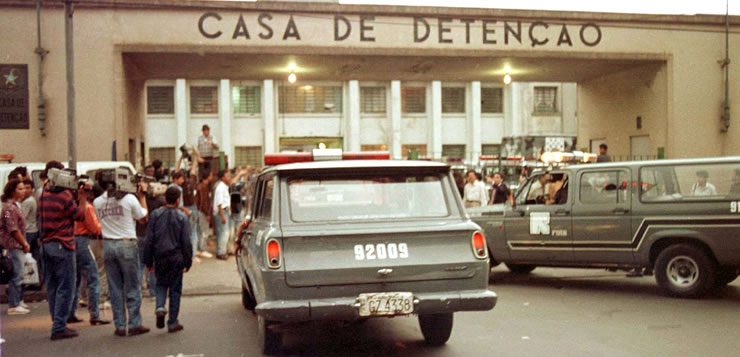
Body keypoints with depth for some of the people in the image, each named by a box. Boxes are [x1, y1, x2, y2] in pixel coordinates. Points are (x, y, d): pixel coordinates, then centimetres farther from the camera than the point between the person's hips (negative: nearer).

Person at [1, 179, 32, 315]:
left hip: (18, 246, 10)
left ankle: (18, 301, 25)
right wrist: (25, 244, -11)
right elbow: (13, 229, -19)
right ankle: (14, 306, 0)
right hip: (14, 246, -10)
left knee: (18, 276, 16)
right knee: (16, 276, -5)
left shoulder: (15, 205, 14)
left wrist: (24, 244, 13)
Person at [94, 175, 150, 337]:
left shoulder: (98, 202, 1)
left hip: (108, 245, 4)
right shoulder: (129, 198, -9)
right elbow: (143, 217, 2)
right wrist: (142, 195, 12)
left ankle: (120, 326, 12)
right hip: (127, 244, -3)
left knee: (115, 287, 9)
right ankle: (134, 324, 7)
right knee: (132, 287, 5)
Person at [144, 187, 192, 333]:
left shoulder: (155, 215, -2)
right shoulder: (182, 217, -6)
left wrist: (148, 261, 7)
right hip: (176, 258, -2)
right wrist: (188, 261, 4)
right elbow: (186, 242, -5)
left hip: (159, 257, 2)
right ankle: (172, 322, 10)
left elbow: (149, 240, 0)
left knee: (161, 284, 21)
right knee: (175, 289, 7)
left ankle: (160, 307, -7)